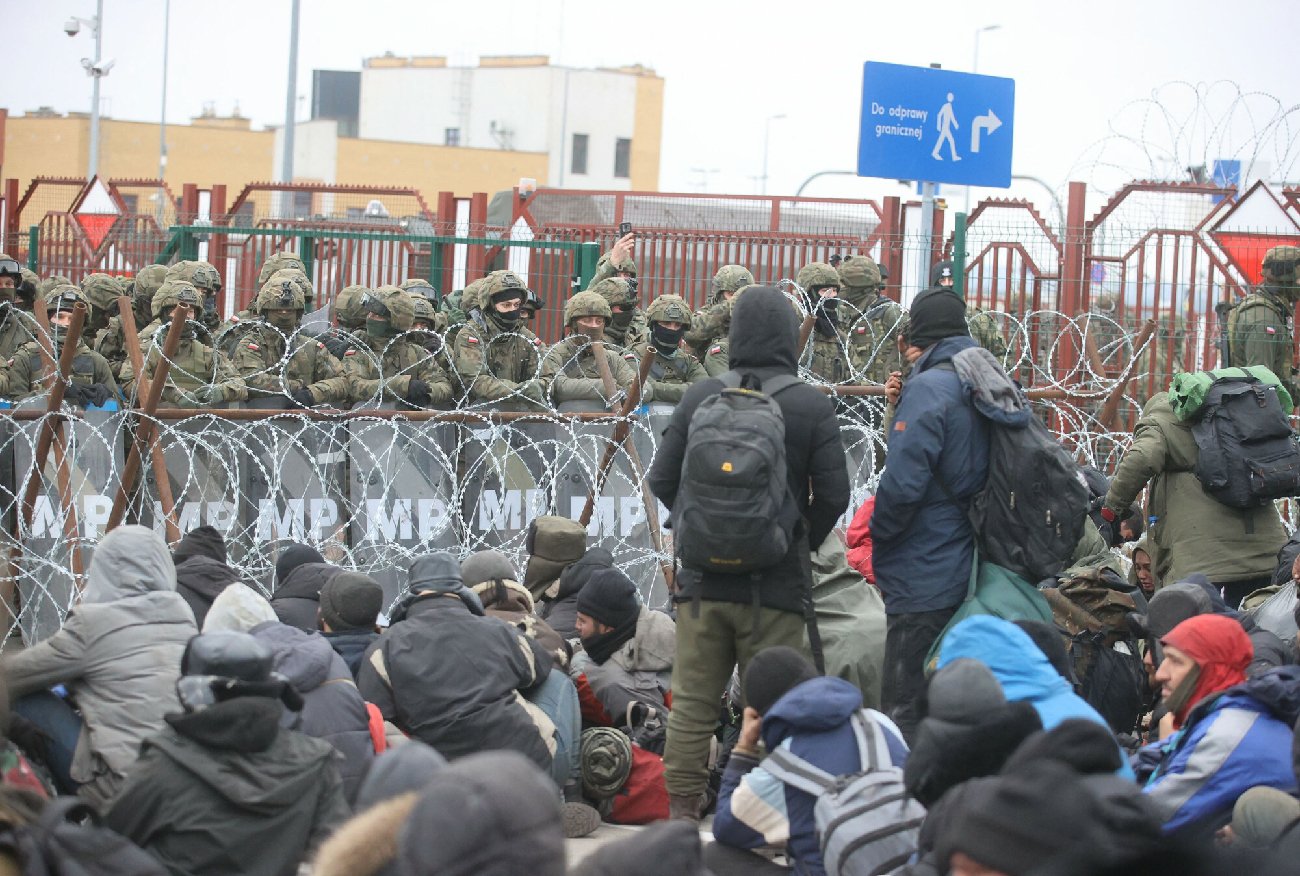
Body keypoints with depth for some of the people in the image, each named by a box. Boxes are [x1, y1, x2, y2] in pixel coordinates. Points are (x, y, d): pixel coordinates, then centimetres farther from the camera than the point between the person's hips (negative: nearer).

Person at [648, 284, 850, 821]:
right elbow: (833, 494, -5)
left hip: (702, 578, 2)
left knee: (692, 701, 8)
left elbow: (662, 480, 3)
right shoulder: (812, 407, -6)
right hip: (777, 580, -2)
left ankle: (681, 807, 10)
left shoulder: (700, 397, 0)